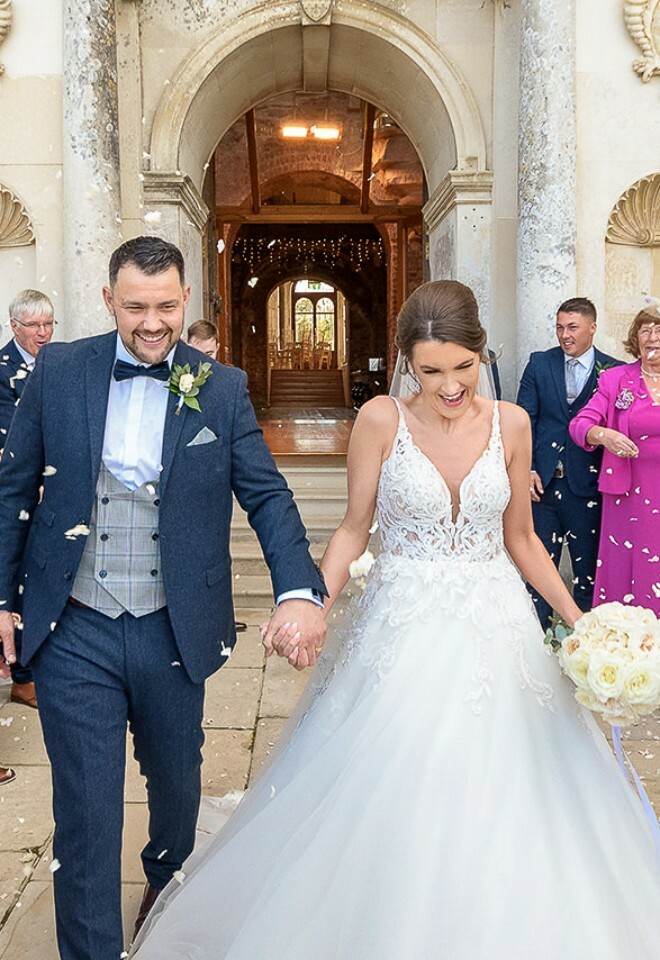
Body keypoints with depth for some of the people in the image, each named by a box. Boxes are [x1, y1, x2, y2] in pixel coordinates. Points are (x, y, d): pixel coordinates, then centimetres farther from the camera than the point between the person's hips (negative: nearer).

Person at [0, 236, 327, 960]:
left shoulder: (223, 389, -2)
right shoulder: (59, 371, -1)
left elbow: (267, 496, -3)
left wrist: (300, 590, -17)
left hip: (173, 630, 2)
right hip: (73, 633, -1)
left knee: (176, 783, 23)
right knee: (85, 812, 4)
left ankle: (167, 883, 54)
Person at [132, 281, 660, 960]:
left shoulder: (511, 424, 0)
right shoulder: (381, 421, -8)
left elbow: (519, 537, 8)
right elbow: (353, 530, -2)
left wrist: (578, 618, 2)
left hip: (495, 630, 3)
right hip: (401, 631, -2)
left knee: (493, 810, 10)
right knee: (388, 807, 4)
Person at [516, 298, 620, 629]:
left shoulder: (613, 371, 0)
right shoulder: (539, 363, 4)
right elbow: (526, 419, 1)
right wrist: (526, 469, -6)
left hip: (587, 484, -1)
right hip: (542, 480, 1)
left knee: (588, 566, 9)